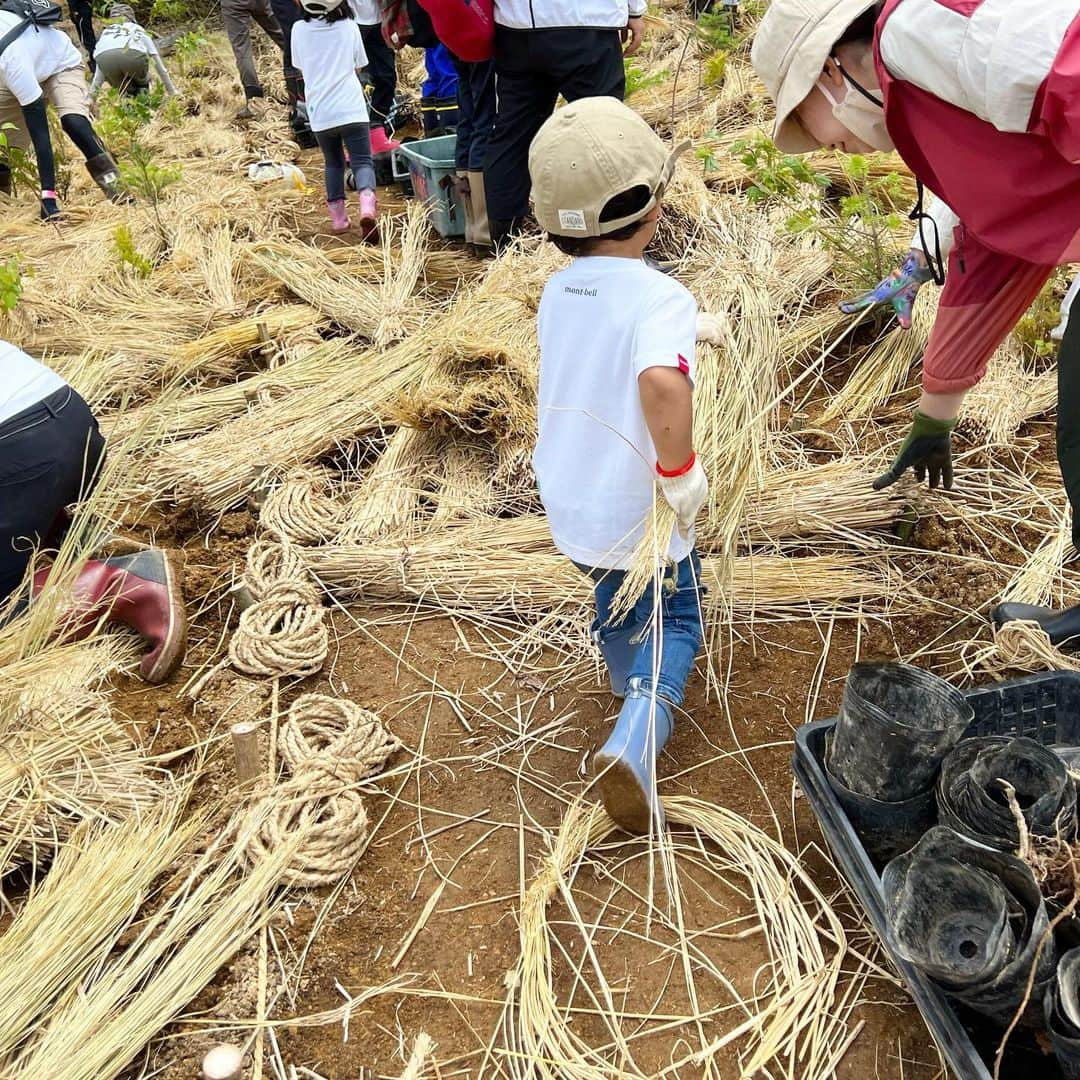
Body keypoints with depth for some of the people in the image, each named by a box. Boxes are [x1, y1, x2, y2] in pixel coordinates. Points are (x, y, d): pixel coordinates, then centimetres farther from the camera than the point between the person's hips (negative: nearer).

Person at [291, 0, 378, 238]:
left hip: (320, 112, 2)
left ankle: (338, 216, 18)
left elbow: (302, 70, 14)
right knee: (362, 161, 0)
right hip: (351, 108, -2)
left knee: (333, 163, 20)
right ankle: (367, 207, -26)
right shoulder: (350, 26, 1)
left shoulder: (299, 29, 2)